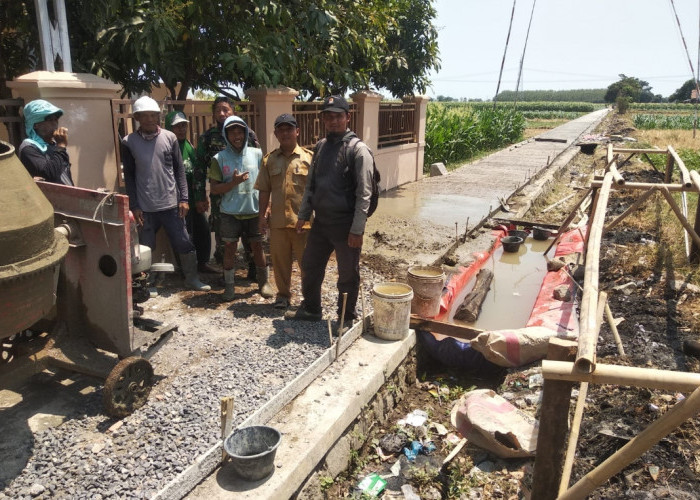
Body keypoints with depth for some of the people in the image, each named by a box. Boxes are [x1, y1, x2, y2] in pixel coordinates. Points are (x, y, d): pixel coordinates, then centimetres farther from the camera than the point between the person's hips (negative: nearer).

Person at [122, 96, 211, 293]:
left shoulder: (170, 138, 1)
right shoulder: (129, 142, -1)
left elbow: (179, 170, 3)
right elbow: (129, 176, 2)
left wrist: (183, 198, -3)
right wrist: (134, 206, -3)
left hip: (171, 204, 0)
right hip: (145, 207, 0)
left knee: (184, 243, 5)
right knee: (146, 247, 9)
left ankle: (192, 279, 21)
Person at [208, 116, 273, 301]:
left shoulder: (257, 154, 0)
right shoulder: (219, 158, -3)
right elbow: (214, 188, -3)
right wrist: (233, 183, -19)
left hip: (254, 210, 1)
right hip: (230, 212, 0)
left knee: (257, 246, 9)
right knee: (229, 248, 7)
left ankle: (264, 282, 26)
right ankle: (229, 286, 21)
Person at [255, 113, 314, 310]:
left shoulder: (309, 157, -1)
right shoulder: (269, 160, 8)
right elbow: (264, 190, 11)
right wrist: (262, 215, 6)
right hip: (277, 220, 3)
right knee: (279, 259, 12)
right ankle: (283, 294, 28)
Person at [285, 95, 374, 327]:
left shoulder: (358, 149, -12)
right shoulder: (320, 146, 9)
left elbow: (364, 194, -16)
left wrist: (357, 229, -19)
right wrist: (303, 215, 14)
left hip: (345, 224, -7)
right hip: (320, 221, 7)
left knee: (348, 275, 7)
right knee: (310, 266, 17)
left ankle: (346, 318, 26)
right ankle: (311, 308, 37)